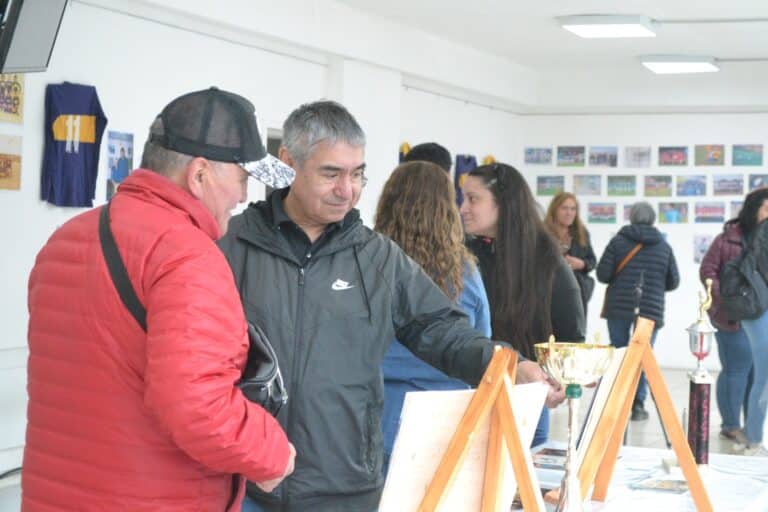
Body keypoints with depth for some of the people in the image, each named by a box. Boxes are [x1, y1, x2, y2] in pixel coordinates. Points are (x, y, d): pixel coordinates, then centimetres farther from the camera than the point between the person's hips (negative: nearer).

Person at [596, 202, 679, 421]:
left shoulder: (618, 241, -1)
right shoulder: (664, 246, 4)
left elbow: (602, 274, -5)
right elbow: (673, 281, 6)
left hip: (619, 307, 0)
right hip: (651, 309, 0)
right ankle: (638, 404, 1)